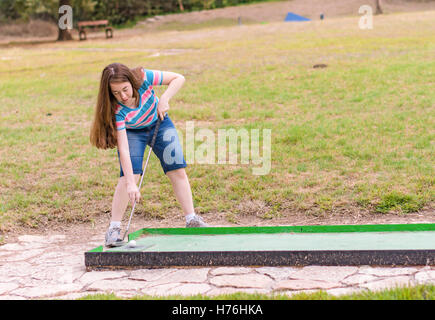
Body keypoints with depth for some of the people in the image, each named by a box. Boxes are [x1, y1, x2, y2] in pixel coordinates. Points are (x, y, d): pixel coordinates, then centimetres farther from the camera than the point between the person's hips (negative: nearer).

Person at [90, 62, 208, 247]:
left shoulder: (143, 78, -32)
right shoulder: (117, 111, -34)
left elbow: (178, 78, -20)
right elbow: (123, 149, -36)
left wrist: (164, 99, -35)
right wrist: (131, 184, -41)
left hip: (159, 123, 3)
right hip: (132, 132, -2)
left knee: (177, 170, -4)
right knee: (129, 175, -20)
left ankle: (192, 221, 5)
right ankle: (114, 228, -11)